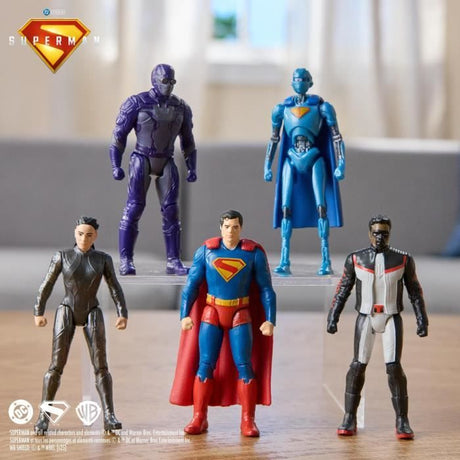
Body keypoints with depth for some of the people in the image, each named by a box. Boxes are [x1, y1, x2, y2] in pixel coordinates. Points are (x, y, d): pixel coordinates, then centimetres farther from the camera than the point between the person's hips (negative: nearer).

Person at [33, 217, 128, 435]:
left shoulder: (103, 259, 1)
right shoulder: (62, 256, -2)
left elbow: (115, 288, 1)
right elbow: (46, 285, 4)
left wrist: (123, 315, -10)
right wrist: (38, 313, 5)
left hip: (92, 314, 1)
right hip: (66, 313, -1)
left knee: (101, 366, -9)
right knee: (56, 366, -7)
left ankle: (109, 417, -8)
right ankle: (43, 416, 4)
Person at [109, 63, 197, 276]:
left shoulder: (181, 108, 4)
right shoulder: (137, 103, -9)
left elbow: (187, 140, 13)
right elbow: (119, 135, -6)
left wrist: (192, 168, 7)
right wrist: (116, 166, -12)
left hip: (166, 163, 4)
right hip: (141, 160, -4)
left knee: (171, 211, -3)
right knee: (134, 208, -11)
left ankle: (173, 262, 2)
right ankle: (125, 262, -6)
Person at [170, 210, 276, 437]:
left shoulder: (254, 253, -5)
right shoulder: (205, 251, -3)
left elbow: (266, 289, -3)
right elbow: (191, 284, -2)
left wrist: (270, 320, -11)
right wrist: (185, 315, -11)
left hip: (240, 316, -1)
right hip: (212, 314, 1)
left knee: (244, 366, -8)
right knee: (205, 365, -5)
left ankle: (248, 422, -2)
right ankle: (199, 419, 1)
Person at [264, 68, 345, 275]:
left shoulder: (321, 107, 0)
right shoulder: (282, 108, 8)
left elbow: (336, 137, -2)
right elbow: (274, 139, 13)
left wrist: (341, 164, -10)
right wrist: (267, 166, 8)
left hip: (315, 159, -2)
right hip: (291, 160, 2)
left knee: (321, 206, -11)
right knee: (286, 208, -6)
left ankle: (326, 261, -10)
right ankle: (285, 262, -7)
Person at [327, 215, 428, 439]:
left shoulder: (403, 259, -1)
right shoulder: (355, 259, 0)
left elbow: (415, 291, 4)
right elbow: (342, 289, 6)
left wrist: (422, 320, 0)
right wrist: (333, 317, 1)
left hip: (392, 319, -1)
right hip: (365, 318, 1)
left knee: (394, 367, -7)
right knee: (358, 366, -2)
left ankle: (402, 421, 2)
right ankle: (349, 419, 7)